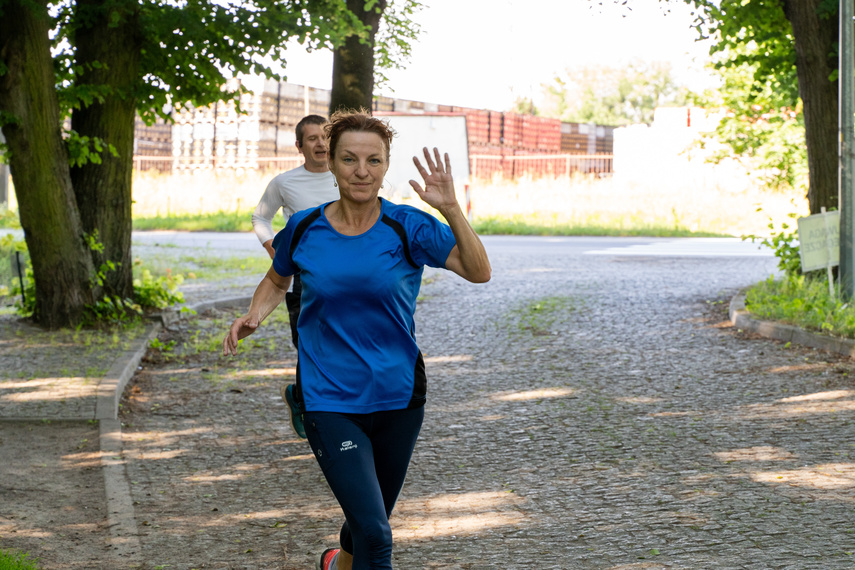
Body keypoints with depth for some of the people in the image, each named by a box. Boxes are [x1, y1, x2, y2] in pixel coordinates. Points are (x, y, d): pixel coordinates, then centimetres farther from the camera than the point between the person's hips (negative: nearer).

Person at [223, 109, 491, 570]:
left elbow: (479, 272, -16)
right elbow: (277, 280, 17)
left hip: (398, 396, 2)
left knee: (370, 521, 20)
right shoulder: (304, 229, -3)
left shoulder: (407, 227, -7)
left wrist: (451, 210, -29)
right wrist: (254, 315, -3)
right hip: (329, 401, -2)